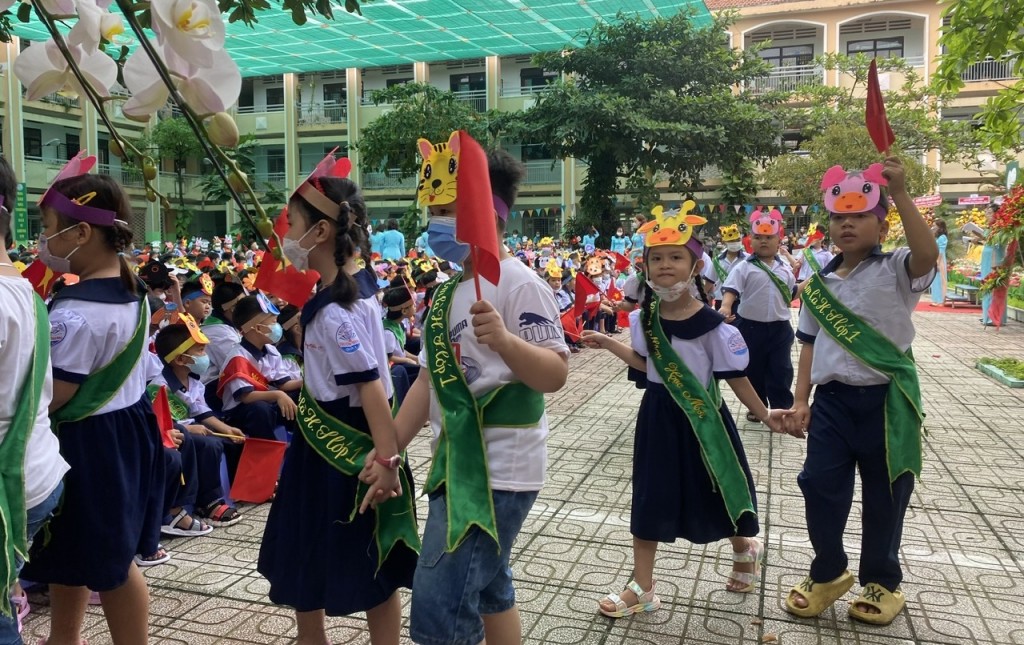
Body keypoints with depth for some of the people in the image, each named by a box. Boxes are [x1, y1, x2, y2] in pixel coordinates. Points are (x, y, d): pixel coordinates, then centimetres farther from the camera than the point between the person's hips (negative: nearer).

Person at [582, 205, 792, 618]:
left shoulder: (712, 325, -18)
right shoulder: (645, 318, -4)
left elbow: (735, 377, -10)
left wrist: (764, 415, -9)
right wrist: (608, 344, 10)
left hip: (701, 416, -4)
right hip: (658, 415, 4)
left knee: (715, 492, 14)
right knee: (649, 499, 8)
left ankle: (745, 549, 49)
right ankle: (642, 590, 21)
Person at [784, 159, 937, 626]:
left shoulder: (896, 271, -6)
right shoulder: (819, 284, 6)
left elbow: (928, 255, -30)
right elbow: (810, 343, 10)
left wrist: (901, 194, -35)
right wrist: (801, 401, 4)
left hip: (886, 399, -3)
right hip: (833, 400, 3)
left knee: (884, 494, 10)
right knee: (820, 487, 5)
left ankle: (882, 582, 31)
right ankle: (827, 573, 27)